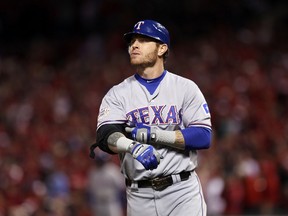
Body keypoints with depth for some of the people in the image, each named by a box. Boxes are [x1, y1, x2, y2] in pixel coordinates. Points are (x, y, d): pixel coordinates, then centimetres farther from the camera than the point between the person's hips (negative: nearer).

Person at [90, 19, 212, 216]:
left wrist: (154, 135, -15)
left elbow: (204, 137, -7)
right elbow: (106, 135, -10)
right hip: (140, 197, 2)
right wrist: (134, 147, -32)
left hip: (182, 191, -2)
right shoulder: (118, 94, 7)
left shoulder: (185, 88, 4)